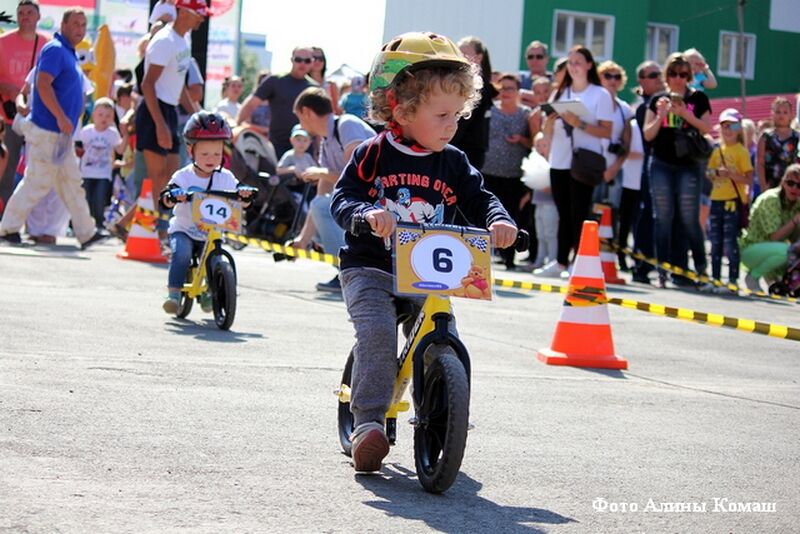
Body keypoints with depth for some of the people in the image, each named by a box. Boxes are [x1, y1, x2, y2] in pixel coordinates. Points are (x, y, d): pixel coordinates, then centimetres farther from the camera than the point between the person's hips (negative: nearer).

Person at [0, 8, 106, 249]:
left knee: (71, 183, 10)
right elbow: (43, 84, -23)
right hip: (47, 130, -10)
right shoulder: (55, 49, -12)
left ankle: (86, 232, 13)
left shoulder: (68, 53, 18)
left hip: (61, 133, 10)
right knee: (38, 182, -5)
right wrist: (61, 118, -25)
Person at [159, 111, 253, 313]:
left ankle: (208, 295, 11)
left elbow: (241, 203, 1)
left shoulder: (226, 178, 2)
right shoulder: (183, 177, -5)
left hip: (212, 234, 2)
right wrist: (174, 196, -37)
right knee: (182, 252, -30)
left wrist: (244, 195, -23)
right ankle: (173, 293, -21)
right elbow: (165, 199, -15)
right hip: (183, 230, -2)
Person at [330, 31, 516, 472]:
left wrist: (498, 220, -15)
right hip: (369, 269, -4)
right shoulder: (373, 155, -4)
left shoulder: (453, 163, 8)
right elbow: (342, 198, -9)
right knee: (377, 332, -26)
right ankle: (368, 422, -22)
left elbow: (478, 199, 7)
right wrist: (367, 212, -31)